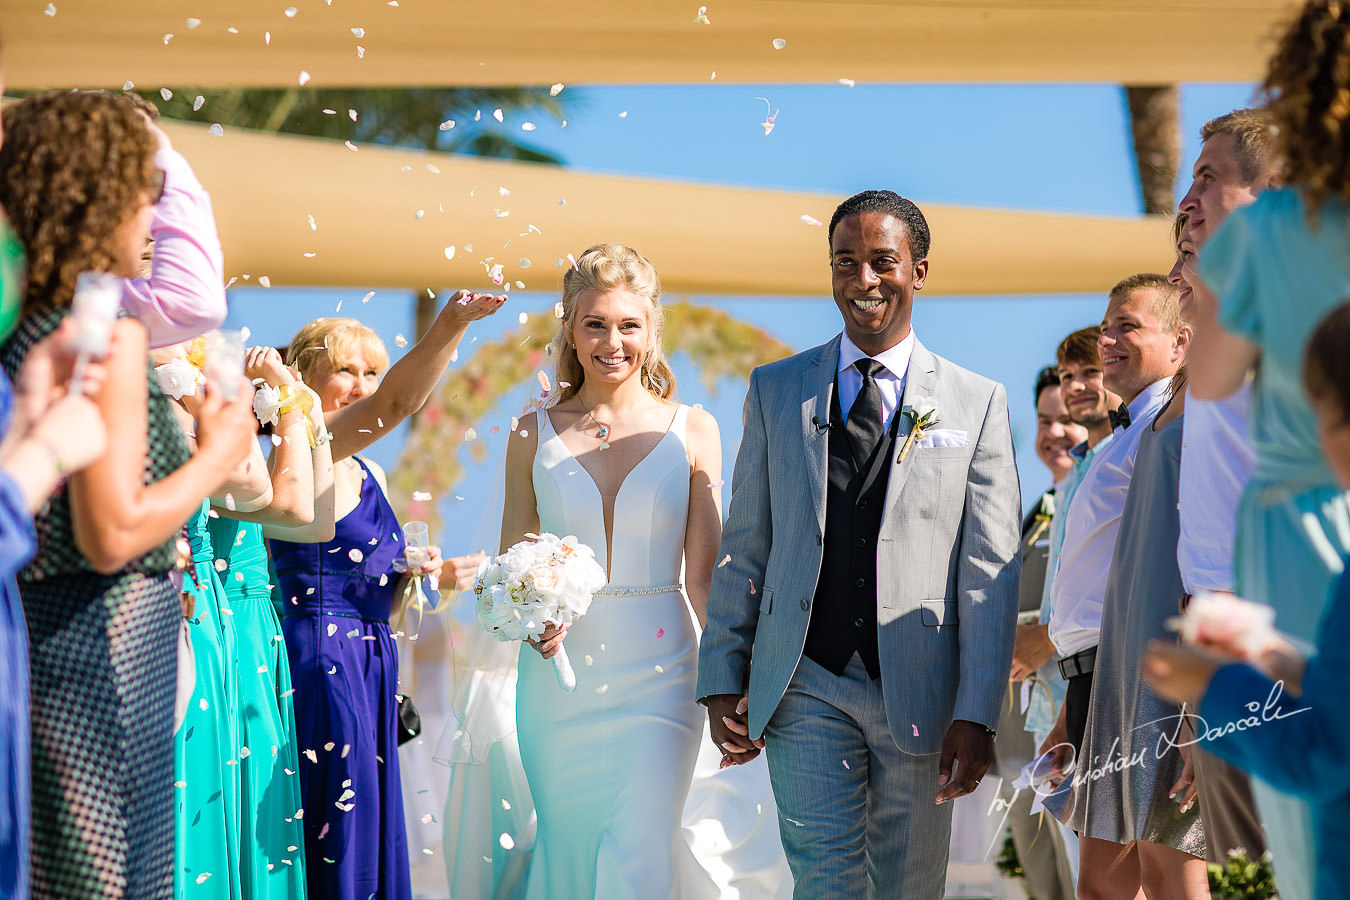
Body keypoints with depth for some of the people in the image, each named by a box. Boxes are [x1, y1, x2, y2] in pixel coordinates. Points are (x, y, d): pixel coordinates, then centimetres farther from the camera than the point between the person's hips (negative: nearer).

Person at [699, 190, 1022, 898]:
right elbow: (744, 547, 10)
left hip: (919, 694, 0)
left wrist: (977, 714, -7)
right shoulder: (776, 390, 9)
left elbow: (989, 572, -1)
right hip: (805, 685, 0)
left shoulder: (977, 403, 3)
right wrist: (722, 680, 3)